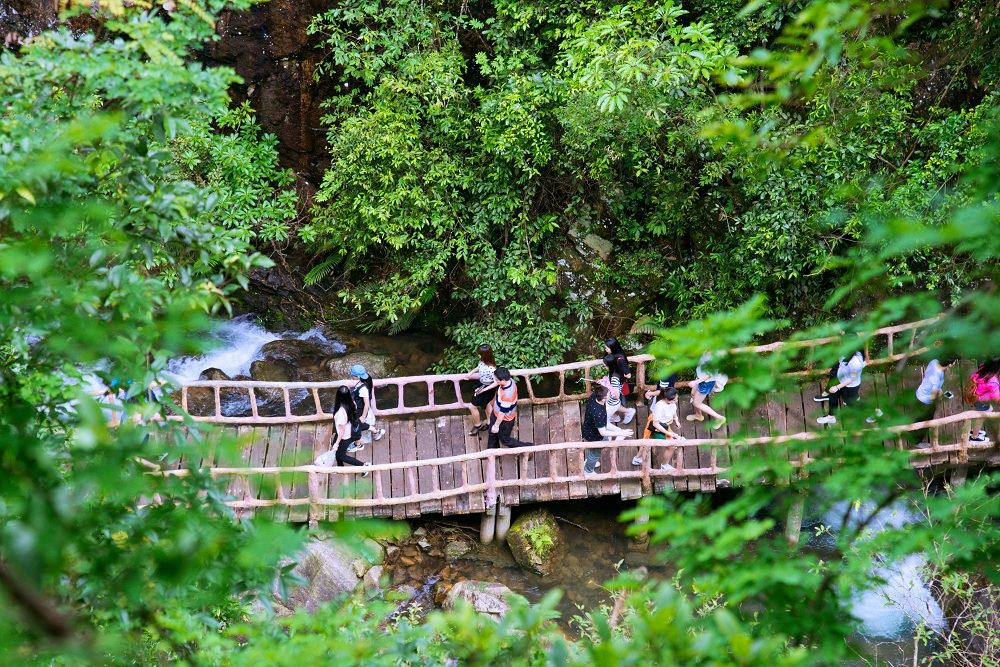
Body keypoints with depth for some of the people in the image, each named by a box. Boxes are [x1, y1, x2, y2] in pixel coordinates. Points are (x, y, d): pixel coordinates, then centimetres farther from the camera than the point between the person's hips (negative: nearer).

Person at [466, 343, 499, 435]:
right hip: (482, 385, 8)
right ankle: (489, 422, 52)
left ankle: (477, 425, 30)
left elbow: (497, 382, -29)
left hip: (488, 388, -8)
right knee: (486, 404, 29)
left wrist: (484, 389, -29)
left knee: (472, 406, 6)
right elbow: (478, 368, 10)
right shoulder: (482, 361, -15)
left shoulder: (491, 369, -39)